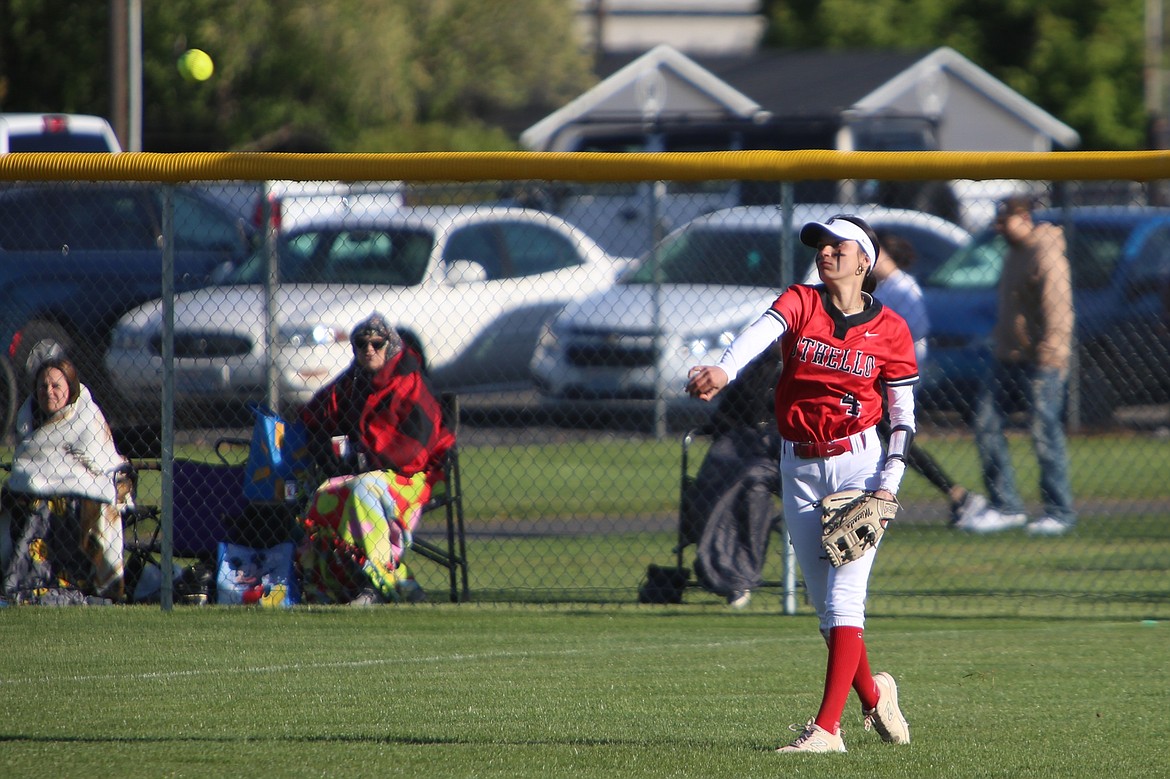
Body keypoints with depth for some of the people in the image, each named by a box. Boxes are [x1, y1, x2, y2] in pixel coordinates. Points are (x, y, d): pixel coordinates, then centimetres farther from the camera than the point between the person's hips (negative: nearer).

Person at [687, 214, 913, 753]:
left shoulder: (890, 330, -1)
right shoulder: (799, 304, 1)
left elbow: (904, 418, 2)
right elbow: (760, 332, -22)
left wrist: (889, 484, -10)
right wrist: (723, 370, -42)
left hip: (859, 465, -3)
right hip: (799, 470, 3)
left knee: (843, 597, -12)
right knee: (824, 604, 9)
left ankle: (827, 727, -15)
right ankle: (872, 694, 31)